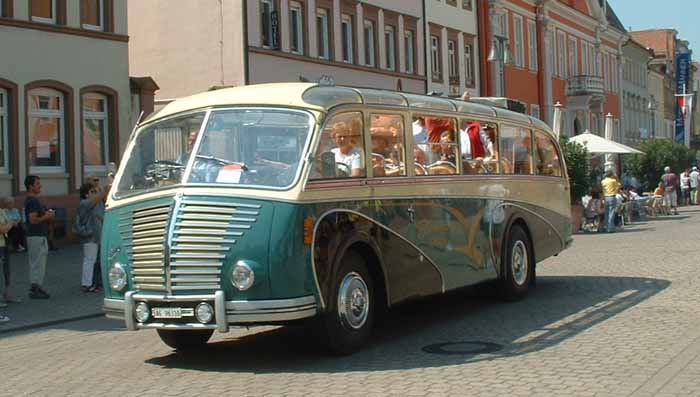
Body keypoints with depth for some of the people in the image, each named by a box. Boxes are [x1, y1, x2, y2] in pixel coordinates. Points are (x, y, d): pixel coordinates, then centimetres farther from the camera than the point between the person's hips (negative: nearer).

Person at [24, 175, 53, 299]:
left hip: (39, 235, 11)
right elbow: (33, 219, -24)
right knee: (38, 263, -7)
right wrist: (46, 217, -12)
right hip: (37, 236, -11)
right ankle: (35, 290, -4)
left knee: (35, 263, 14)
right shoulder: (33, 201, -17)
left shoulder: (31, 200, 16)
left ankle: (35, 288, 20)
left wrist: (47, 215, 9)